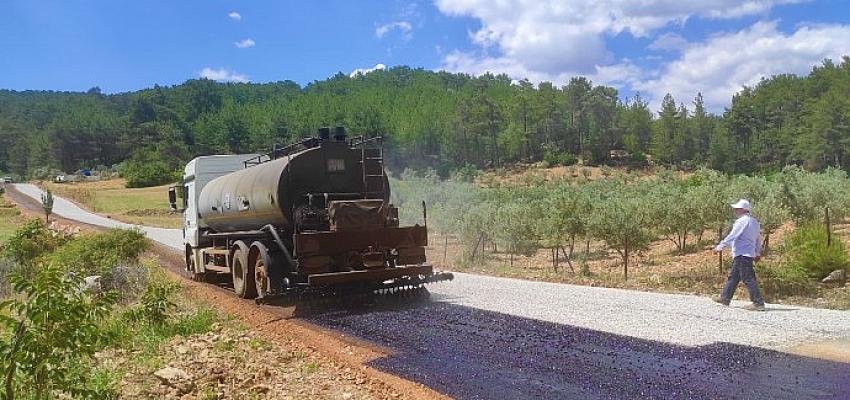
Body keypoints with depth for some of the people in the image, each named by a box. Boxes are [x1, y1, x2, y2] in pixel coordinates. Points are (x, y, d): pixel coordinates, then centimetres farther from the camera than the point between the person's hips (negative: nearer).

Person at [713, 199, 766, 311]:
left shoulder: (742, 221, -14)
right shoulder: (754, 222, 16)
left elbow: (732, 236, -16)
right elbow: (758, 239, 22)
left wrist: (720, 246, -10)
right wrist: (757, 253, 29)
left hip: (742, 254, -10)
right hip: (749, 253, 10)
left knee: (748, 279, -9)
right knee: (733, 276, 16)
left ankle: (759, 303, -9)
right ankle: (725, 298, 23)